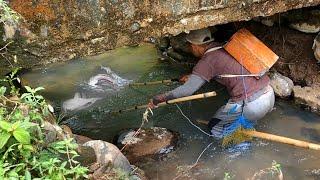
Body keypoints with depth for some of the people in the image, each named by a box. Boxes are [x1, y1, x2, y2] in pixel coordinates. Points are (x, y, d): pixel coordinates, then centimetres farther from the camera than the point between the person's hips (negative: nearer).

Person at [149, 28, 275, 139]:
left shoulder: (208, 60, -8)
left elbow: (187, 90, -14)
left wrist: (158, 99, -3)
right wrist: (193, 77, 41)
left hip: (251, 105, -7)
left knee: (215, 129, 14)